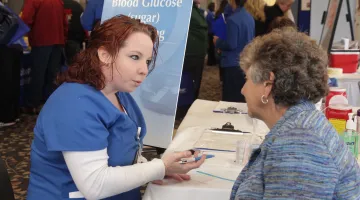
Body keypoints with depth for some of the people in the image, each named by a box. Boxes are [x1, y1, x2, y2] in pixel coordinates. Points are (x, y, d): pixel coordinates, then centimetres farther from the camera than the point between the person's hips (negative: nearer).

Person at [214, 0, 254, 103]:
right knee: (243, 96, 16)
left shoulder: (232, 20, -19)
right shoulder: (250, 18, 7)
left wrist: (218, 42, -3)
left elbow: (231, 45, -22)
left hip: (233, 63, -8)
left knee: (231, 98, 0)